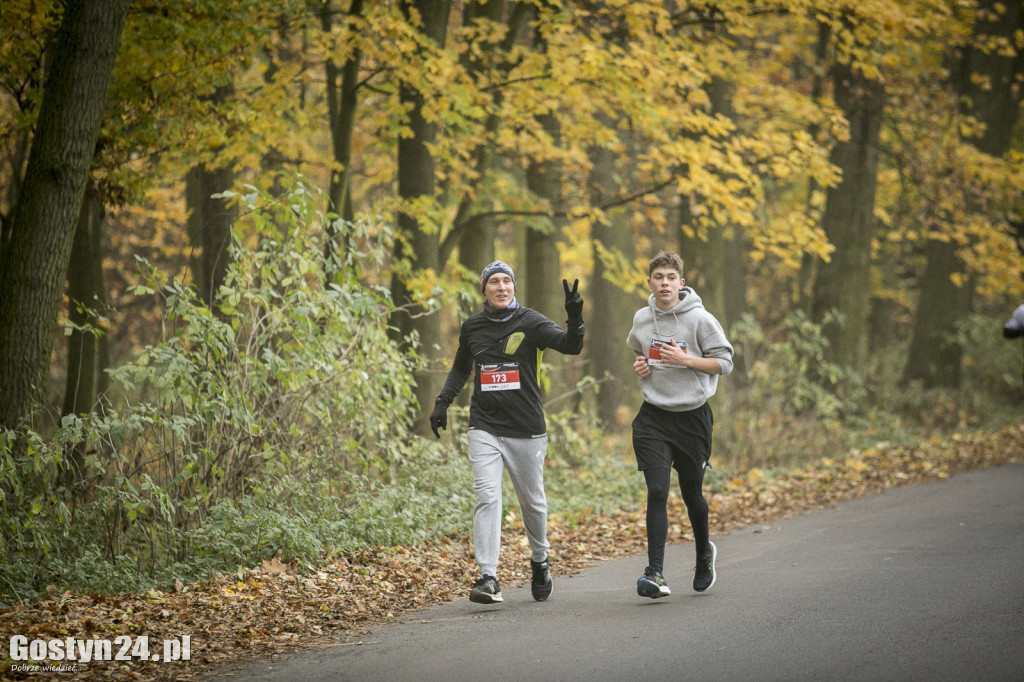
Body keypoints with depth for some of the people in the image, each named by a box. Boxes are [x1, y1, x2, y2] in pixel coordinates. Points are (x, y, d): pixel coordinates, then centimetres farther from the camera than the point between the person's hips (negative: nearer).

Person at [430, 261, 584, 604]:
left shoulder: (530, 322, -4)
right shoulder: (472, 327, 6)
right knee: (487, 497, -13)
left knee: (532, 500, 10)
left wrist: (575, 318, -36)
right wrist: (443, 402, 12)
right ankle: (488, 578, -15)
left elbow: (570, 346, -18)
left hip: (526, 428, -1)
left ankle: (539, 561, 37)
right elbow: (461, 368, 23)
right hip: (485, 428, 1)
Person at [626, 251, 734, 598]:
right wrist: (639, 366, 3)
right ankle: (656, 573, -16)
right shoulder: (641, 319, 5)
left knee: (692, 493, 12)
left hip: (693, 416, -2)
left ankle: (704, 555, 40)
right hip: (653, 417, 2)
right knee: (657, 493, -12)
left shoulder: (700, 319, -8)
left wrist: (684, 359, -18)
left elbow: (724, 362, -7)